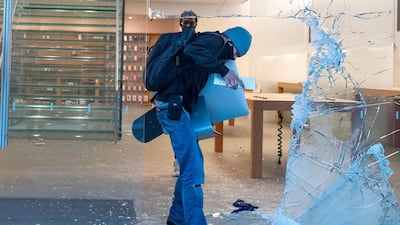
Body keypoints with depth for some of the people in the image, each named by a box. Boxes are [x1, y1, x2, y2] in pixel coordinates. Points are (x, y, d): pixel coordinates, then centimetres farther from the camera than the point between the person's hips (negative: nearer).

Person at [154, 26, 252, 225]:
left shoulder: (208, 42, 23)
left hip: (175, 108, 11)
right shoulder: (215, 41, -6)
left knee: (193, 163, 18)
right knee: (193, 170, -13)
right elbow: (191, 50, -29)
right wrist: (223, 69, -28)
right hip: (174, 107, -11)